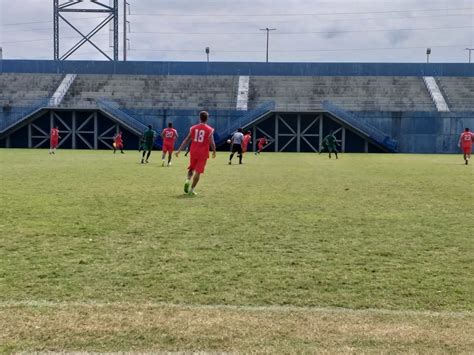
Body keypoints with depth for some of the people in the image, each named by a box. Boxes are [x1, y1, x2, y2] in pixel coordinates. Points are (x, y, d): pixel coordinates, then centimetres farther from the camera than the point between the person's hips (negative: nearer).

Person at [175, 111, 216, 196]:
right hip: (203, 153, -3)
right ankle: (191, 189, 1)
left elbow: (186, 140, 3)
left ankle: (187, 180, -4)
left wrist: (179, 150, 5)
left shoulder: (193, 128, 4)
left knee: (191, 168, 21)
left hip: (193, 151, 3)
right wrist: (214, 152, 10)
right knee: (198, 172, 2)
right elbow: (212, 142, -7)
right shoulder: (210, 130, -5)